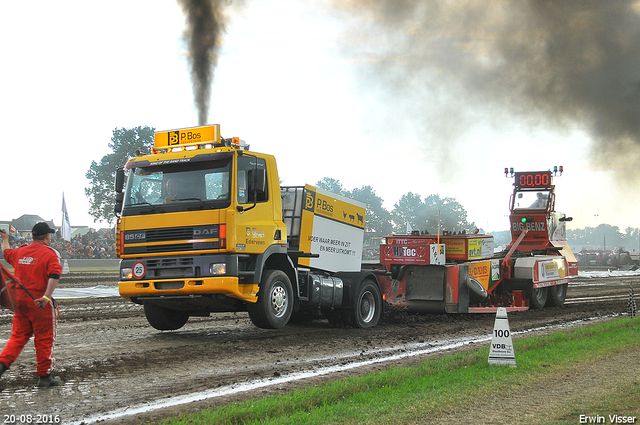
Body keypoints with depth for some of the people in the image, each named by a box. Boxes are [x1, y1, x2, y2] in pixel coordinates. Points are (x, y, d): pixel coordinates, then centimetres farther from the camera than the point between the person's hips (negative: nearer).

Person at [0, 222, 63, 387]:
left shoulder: (20, 252, 9)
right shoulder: (50, 253, -9)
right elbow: (54, 276, -24)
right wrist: (46, 297, -30)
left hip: (20, 299, 6)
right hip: (40, 304, -6)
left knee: (18, 336, 18)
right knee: (44, 339, 4)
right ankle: (45, 376, 10)